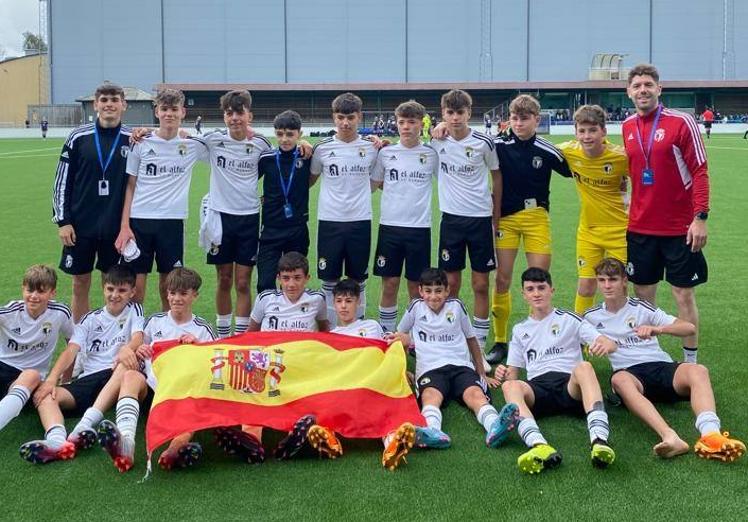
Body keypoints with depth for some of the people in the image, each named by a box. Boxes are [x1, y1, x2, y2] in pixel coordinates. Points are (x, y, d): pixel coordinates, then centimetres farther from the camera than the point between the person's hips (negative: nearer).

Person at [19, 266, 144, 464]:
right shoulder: (91, 319, 18)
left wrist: (127, 348, -33)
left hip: (117, 375, -3)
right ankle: (57, 440, -53)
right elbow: (71, 350, 4)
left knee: (127, 362, -37)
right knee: (44, 395, -21)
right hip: (88, 379, 3)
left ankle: (90, 419, -50)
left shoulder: (134, 310, 14)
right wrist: (51, 379, -14)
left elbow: (138, 337, -7)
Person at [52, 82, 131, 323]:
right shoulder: (79, 138, -2)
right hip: (81, 226, 0)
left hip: (117, 227, 0)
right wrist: (63, 221, -3)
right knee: (80, 284, 7)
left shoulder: (132, 139, 0)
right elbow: (62, 181, 2)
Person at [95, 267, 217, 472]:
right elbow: (142, 355, 27)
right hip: (151, 385, 2)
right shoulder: (155, 321, 21)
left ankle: (175, 449, -70)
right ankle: (126, 441, -56)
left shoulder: (202, 329, 15)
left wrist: (199, 347, -7)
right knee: (130, 375, -32)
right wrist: (138, 352, 3)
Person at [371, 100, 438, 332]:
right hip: (390, 226, 1)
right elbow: (375, 183, 14)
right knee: (389, 284, 3)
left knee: (416, 286, 5)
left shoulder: (431, 154, 2)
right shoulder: (386, 153, 4)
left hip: (419, 227, 0)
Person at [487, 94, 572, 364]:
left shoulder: (547, 150, -5)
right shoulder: (499, 145, -5)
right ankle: (500, 342, 14)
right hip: (505, 218, 1)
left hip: (537, 217, -1)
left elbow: (574, 172, 6)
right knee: (502, 280, 2)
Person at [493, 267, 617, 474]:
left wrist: (605, 344, -19)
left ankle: (599, 440, -57)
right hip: (537, 388, 2)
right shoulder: (520, 330, 27)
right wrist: (504, 375, -1)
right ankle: (540, 446, -59)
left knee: (584, 367, -36)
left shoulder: (569, 319, 18)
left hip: (570, 385, -2)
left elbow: (611, 345, 7)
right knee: (510, 386, -33)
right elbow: (513, 373, 25)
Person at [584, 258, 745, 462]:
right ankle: (669, 437, -60)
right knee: (619, 379, -39)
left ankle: (710, 435, -57)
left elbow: (689, 328, 4)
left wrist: (659, 329, -15)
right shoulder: (592, 317, 19)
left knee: (697, 370, -32)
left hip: (661, 366, 1)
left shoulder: (641, 308, 13)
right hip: (630, 372, -1)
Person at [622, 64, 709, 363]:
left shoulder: (681, 122, -9)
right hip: (639, 227, 5)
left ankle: (690, 362, 14)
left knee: (684, 295, 3)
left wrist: (700, 217, -15)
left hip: (679, 228, -4)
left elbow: (700, 172, -9)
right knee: (643, 293, 10)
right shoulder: (628, 127, 6)